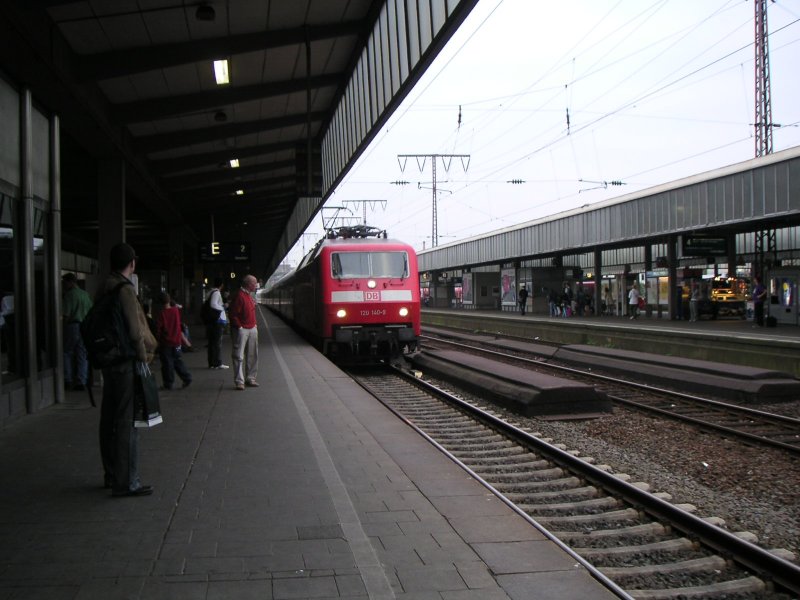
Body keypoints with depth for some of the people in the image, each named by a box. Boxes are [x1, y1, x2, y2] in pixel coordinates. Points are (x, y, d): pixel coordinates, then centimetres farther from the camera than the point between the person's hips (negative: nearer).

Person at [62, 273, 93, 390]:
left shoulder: (69, 295, -9)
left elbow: (65, 315, -12)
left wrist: (63, 326, -1)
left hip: (73, 325, -6)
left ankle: (67, 380, 5)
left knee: (67, 353, 7)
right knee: (83, 355, 6)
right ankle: (82, 382, 5)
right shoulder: (86, 295, 11)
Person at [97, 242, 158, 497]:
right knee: (127, 421, -5)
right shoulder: (125, 290, -16)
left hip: (108, 360, 9)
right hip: (126, 362, -9)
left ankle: (112, 475, 26)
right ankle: (126, 482, -1)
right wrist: (144, 356, -7)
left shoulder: (104, 288, 11)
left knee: (110, 419, 15)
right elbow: (135, 330, -19)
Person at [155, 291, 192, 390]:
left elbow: (158, 328, -9)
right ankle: (186, 378, 8)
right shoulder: (176, 310, -2)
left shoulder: (162, 313, -12)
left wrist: (158, 340, 1)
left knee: (167, 364, 2)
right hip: (176, 341, 4)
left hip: (165, 343, -4)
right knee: (178, 362, 15)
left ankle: (169, 384, 5)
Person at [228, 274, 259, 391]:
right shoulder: (238, 295, -15)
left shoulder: (250, 295, 14)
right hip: (241, 330, -9)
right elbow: (232, 314, -18)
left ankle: (250, 378, 21)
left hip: (252, 329, 9)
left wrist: (254, 324, 13)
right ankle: (239, 381, -3)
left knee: (252, 355, 12)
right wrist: (239, 326, -17)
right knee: (239, 356, -4)